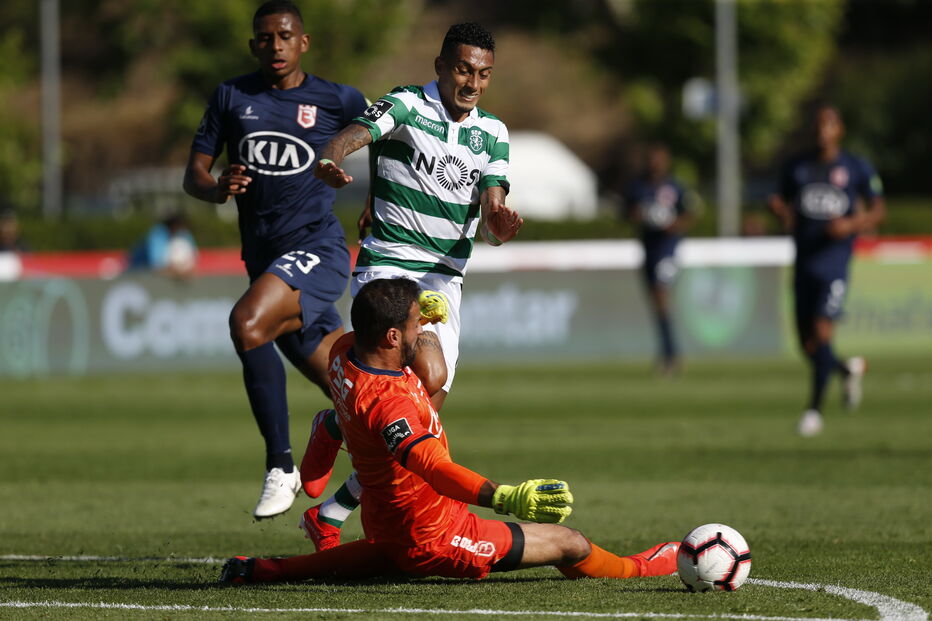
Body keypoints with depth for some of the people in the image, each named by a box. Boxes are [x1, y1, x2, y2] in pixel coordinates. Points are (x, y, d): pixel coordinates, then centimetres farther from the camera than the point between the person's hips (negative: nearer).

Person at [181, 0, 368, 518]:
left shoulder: (338, 101, 0)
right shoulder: (233, 97, 8)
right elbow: (194, 173, 7)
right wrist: (216, 189, -15)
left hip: (318, 246, -5)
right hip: (264, 256, 5)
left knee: (248, 323, -31)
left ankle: (281, 467, -25)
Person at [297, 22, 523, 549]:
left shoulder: (493, 135, 9)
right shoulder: (406, 107, -6)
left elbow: (491, 221, 1)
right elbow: (353, 135, -25)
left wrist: (501, 224, -24)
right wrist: (332, 160, -48)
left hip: (444, 282, 6)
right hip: (388, 265, -6)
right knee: (429, 374, -28)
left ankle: (330, 516, 12)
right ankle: (334, 426, 0)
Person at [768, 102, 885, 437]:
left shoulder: (857, 168, 1)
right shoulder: (796, 167, 10)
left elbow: (878, 210, 5)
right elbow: (782, 201, 20)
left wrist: (853, 224, -14)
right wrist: (781, 210, -5)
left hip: (835, 260, -4)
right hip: (804, 261, 4)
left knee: (822, 332, -14)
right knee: (806, 343, 5)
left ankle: (815, 409, -6)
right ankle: (848, 369, 36)